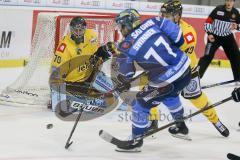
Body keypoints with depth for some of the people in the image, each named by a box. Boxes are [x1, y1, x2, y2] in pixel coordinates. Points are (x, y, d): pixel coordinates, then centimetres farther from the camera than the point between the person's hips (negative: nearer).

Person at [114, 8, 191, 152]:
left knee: (140, 104, 10)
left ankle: (136, 140, 22)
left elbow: (125, 73, 1)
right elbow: (177, 34, 0)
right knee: (170, 94, 37)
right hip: (186, 68, 7)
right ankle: (180, 125, 53)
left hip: (167, 80, -7)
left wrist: (124, 84, 22)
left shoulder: (127, 45, -9)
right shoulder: (152, 22, 0)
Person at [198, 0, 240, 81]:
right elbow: (208, 21, -10)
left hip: (228, 37, 4)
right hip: (215, 36, -4)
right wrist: (209, 33, -17)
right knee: (207, 56, -11)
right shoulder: (218, 9, -14)